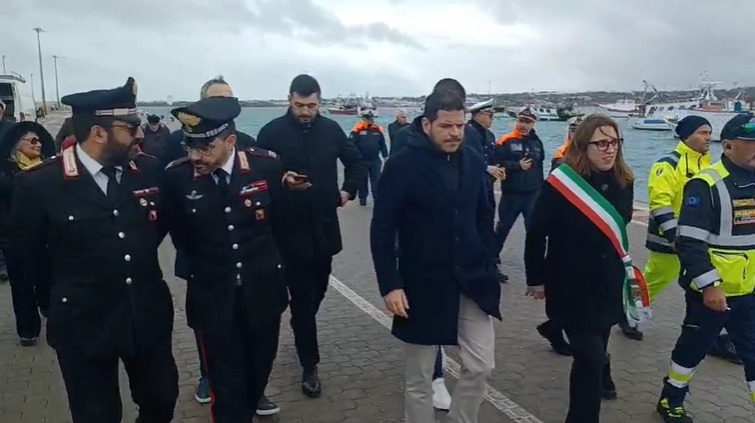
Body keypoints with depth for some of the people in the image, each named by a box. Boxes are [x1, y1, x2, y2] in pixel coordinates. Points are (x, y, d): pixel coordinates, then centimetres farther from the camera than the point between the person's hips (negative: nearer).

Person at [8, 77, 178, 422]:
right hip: (84, 325, -3)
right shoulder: (40, 184, -14)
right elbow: (24, 257, 0)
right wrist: (67, 289, 9)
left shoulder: (149, 171, -6)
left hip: (148, 316, 3)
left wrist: (141, 255, 5)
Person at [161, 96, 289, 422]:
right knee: (225, 383, 5)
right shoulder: (176, 177, -13)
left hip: (262, 290, 2)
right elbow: (179, 236, 4)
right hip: (212, 295, -1)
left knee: (259, 367, 21)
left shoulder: (266, 166, -13)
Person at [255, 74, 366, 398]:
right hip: (290, 226, -4)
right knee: (302, 295, 1)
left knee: (318, 289, 16)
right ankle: (309, 365, 12)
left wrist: (348, 191, 5)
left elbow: (356, 163, 16)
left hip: (324, 224, 4)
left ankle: (302, 333, 44)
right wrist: (282, 181, -23)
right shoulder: (272, 132, -6)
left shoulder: (331, 129, 4)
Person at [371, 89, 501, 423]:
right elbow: (382, 231, -12)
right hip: (423, 286, -4)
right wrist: (390, 285, -16)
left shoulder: (474, 161, 2)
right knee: (419, 379, 10)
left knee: (480, 367, 9)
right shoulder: (402, 166, -12)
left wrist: (489, 267, 6)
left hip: (471, 282, 4)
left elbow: (484, 218, 10)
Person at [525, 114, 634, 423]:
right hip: (571, 286, -5)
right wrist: (536, 278, -7)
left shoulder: (624, 182, -4)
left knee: (596, 348, 22)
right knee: (589, 356, -7)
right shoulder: (561, 183, -20)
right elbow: (537, 233, -13)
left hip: (608, 284, 5)